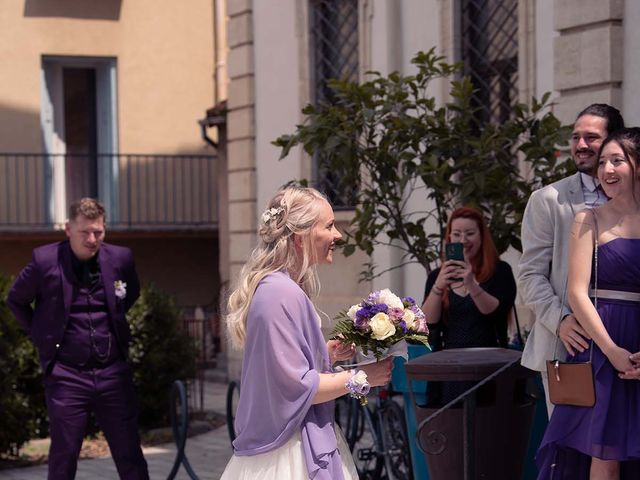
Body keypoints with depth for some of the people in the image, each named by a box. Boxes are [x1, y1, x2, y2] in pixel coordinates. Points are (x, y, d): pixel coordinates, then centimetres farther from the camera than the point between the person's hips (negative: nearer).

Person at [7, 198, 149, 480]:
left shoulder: (120, 259, 0)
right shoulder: (45, 261, -8)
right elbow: (16, 300, 9)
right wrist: (42, 336, 6)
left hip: (113, 371, 2)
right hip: (66, 375, -2)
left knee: (130, 454, 5)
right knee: (63, 457, 4)